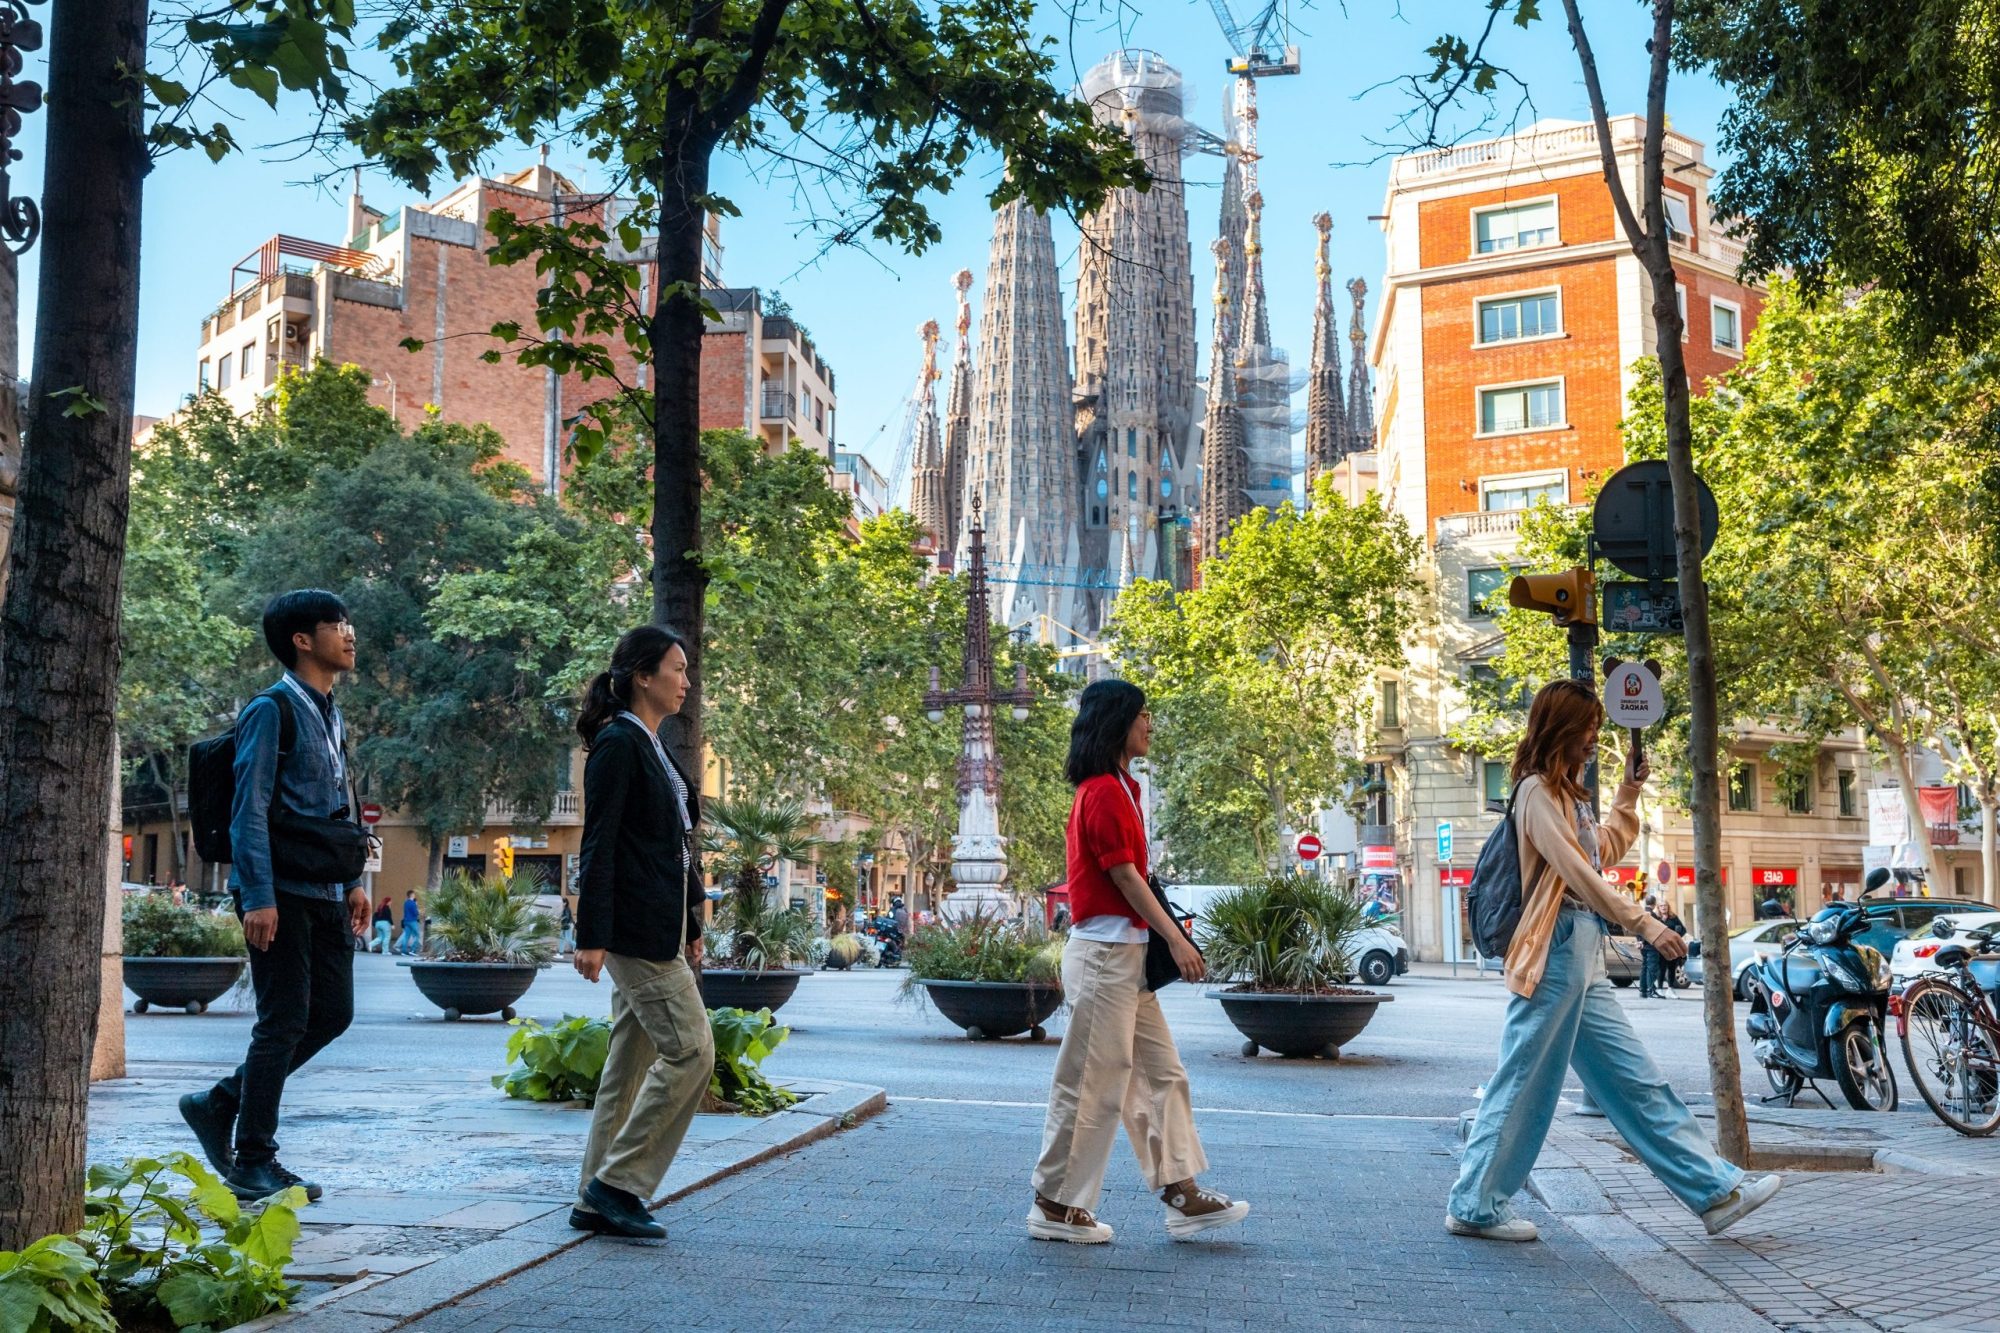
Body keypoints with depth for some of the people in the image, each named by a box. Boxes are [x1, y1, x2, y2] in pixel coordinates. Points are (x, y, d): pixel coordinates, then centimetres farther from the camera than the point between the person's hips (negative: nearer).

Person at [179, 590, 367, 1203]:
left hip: (325, 893, 9)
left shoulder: (331, 715, 17)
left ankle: (219, 1104, 23)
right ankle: (253, 1162, 8)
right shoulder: (272, 710, -10)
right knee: (285, 1023, -4)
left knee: (333, 1012, 10)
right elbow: (249, 810, -15)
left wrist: (353, 882, 17)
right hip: (282, 892, -9)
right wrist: (258, 897, -21)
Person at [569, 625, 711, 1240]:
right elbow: (598, 843, -16)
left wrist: (691, 928, 21)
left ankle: (598, 1200, 17)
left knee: (632, 1061, 11)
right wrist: (591, 935, -19)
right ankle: (617, 1182, -2)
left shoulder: (651, 747, 18)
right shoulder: (618, 742, -10)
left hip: (661, 930, 10)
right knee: (690, 1050, -10)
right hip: (634, 928, -10)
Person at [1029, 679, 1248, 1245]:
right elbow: (1125, 878, -16)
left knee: (1162, 1074, 10)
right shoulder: (1104, 792, -14)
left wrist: (1168, 933, 9)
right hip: (1104, 953, -10)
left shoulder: (1119, 788, 16)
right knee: (1092, 1083, -3)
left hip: (1127, 953, 10)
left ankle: (1182, 1195, 14)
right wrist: (1176, 939, -12)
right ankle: (1056, 1205, 7)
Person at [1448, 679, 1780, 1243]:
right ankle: (1474, 1206, 5)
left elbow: (1606, 851, 33)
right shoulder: (1537, 791, -10)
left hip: (1585, 963, 10)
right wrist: (1646, 925, -18)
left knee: (1636, 1082, 9)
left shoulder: (1567, 795, 20)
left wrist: (1630, 792, 28)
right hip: (1554, 955, -10)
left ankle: (1716, 1190, 11)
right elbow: (1577, 873, -17)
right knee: (1524, 1087, -3)